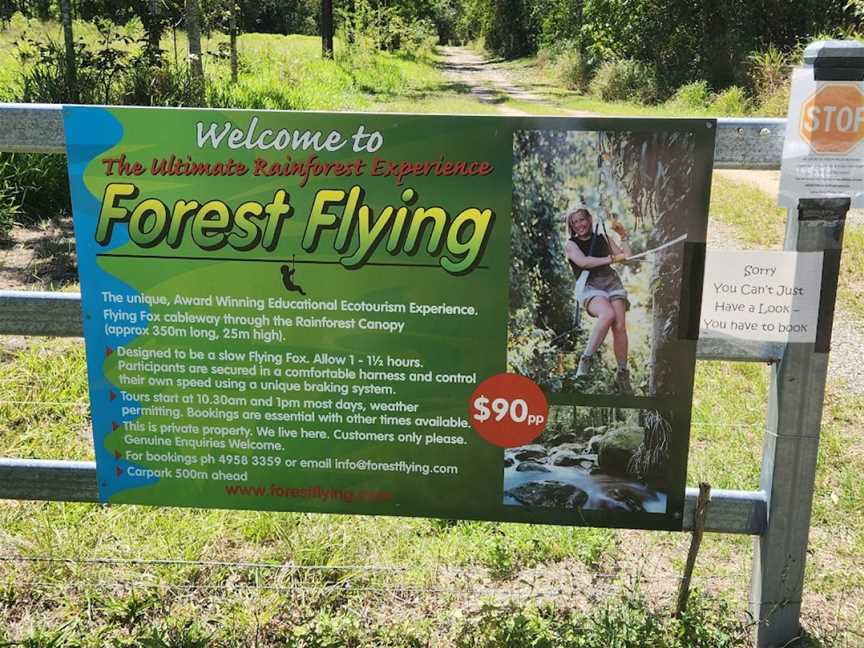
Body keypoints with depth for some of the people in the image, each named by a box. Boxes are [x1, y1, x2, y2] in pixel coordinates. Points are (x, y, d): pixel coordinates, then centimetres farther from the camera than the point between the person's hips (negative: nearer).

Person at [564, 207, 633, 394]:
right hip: (590, 286, -4)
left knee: (620, 326, -16)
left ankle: (622, 374, -4)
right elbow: (583, 262, -10)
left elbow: (626, 256, 19)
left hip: (612, 282, 4)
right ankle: (586, 359, -26)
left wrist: (623, 235, 15)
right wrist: (611, 259, -11)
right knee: (608, 314, -35)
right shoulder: (571, 245, 11)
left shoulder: (602, 238, 21)